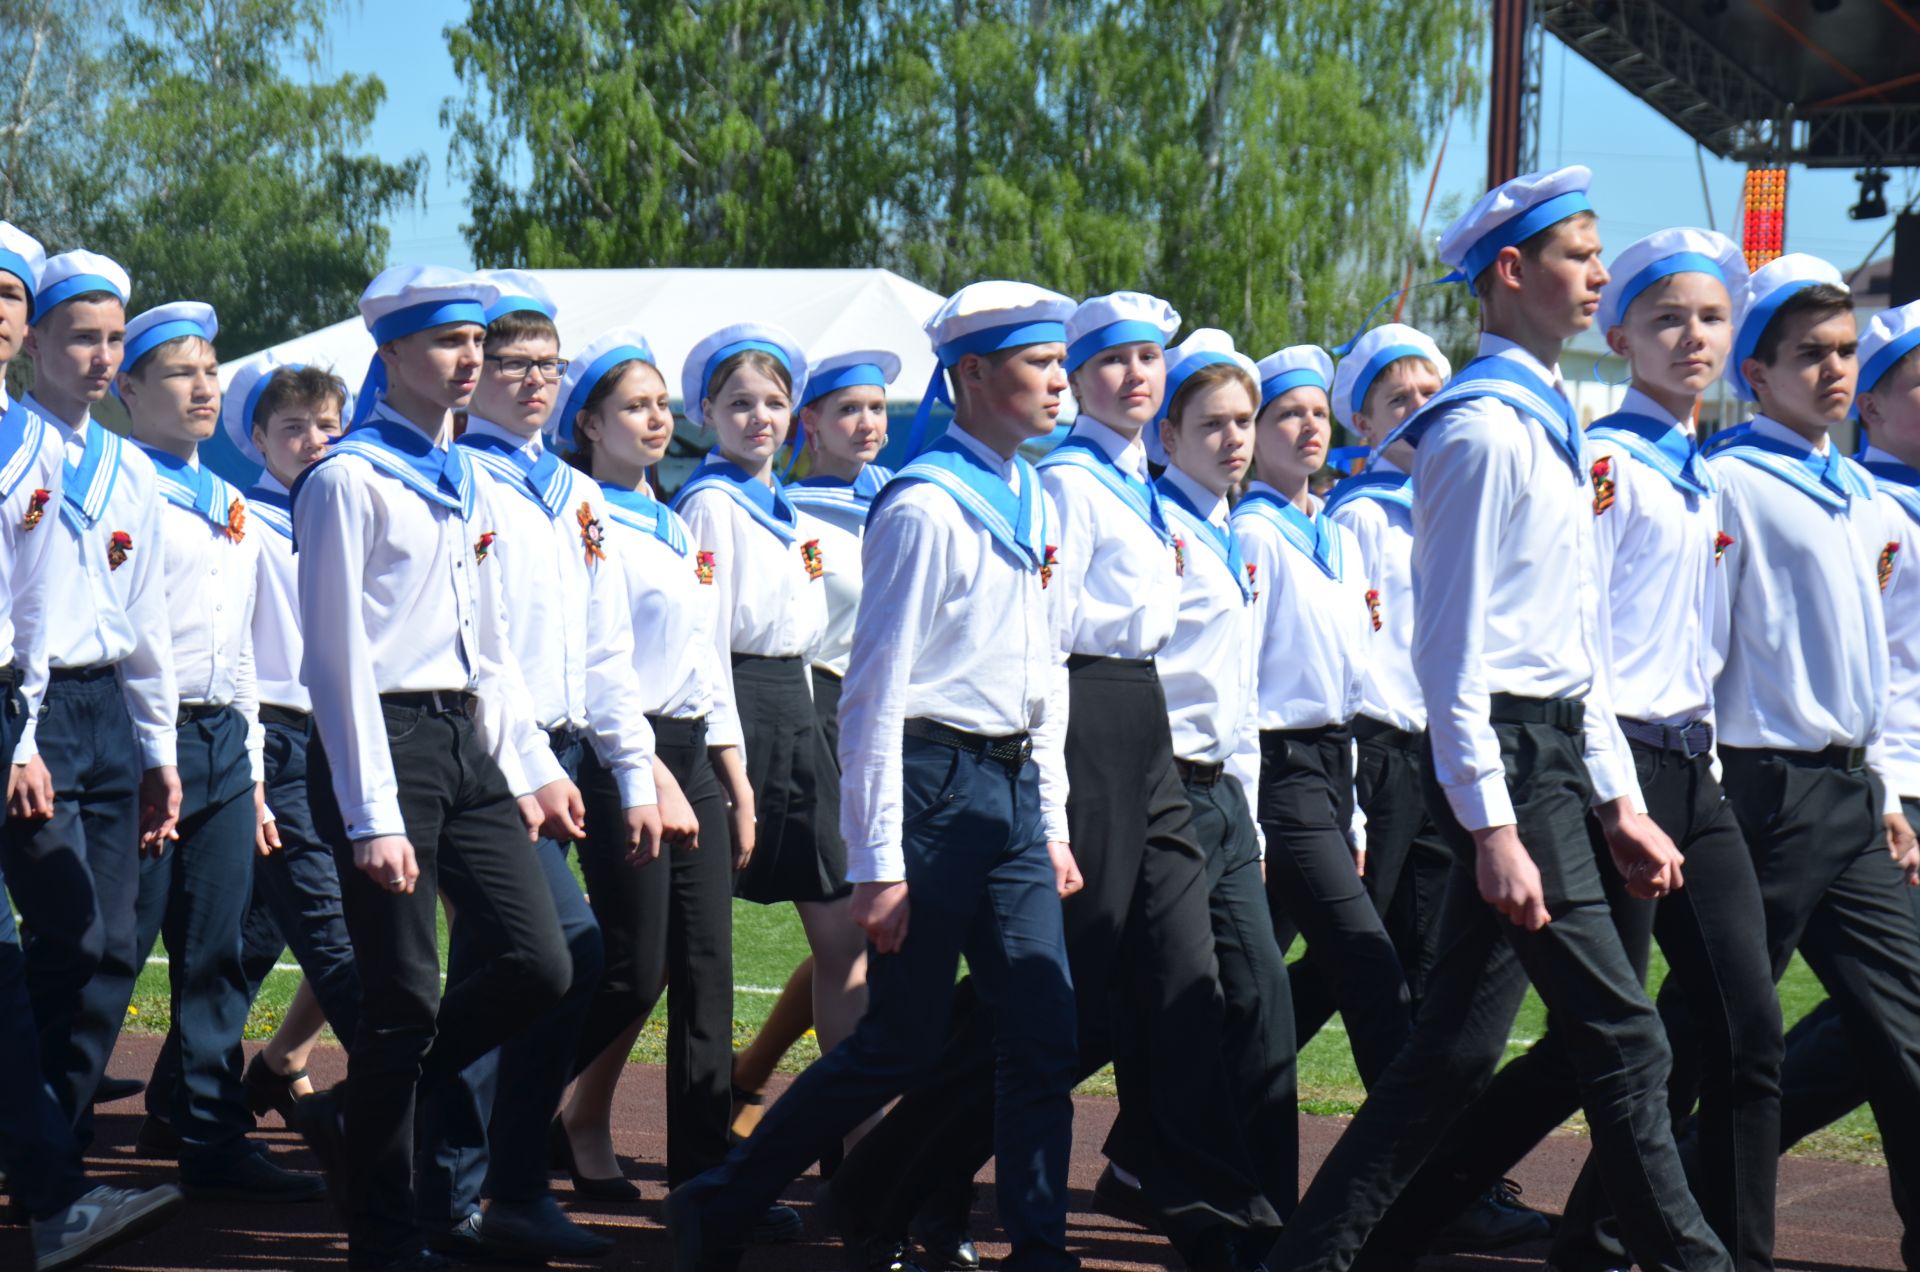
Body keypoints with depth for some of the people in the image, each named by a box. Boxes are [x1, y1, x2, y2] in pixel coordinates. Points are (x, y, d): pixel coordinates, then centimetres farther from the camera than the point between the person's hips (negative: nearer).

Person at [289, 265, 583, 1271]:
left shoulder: (468, 481, 15)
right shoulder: (350, 477, -9)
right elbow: (339, 657, -13)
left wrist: (532, 768, 16)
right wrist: (372, 817, -18)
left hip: (468, 741, 8)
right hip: (386, 740, -8)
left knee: (538, 966, 2)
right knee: (404, 998, -3)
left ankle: (354, 1111, 20)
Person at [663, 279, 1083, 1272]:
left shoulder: (1034, 502, 13)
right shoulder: (924, 507, -12)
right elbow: (875, 689, -14)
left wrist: (1051, 823, 17)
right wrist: (877, 861, -16)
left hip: (1014, 788, 8)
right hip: (937, 779, -8)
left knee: (1044, 1034, 2)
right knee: (902, 1043, 0)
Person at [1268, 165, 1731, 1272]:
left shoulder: (1545, 423, 19)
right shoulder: (1483, 428, -12)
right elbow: (1455, 648, -16)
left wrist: (1618, 800, 20)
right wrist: (1493, 826, -21)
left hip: (1557, 754, 10)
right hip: (1506, 760, -10)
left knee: (1460, 1045, 10)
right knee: (1624, 1040, -6)